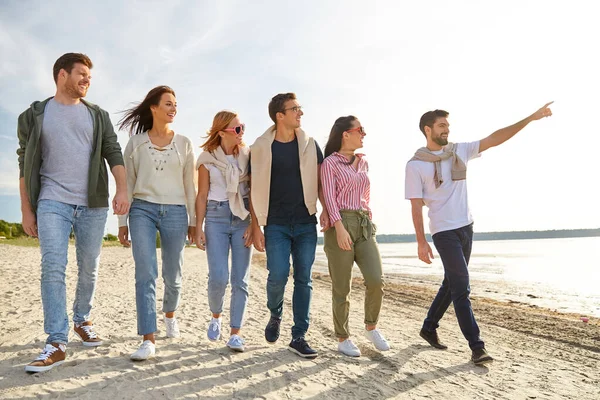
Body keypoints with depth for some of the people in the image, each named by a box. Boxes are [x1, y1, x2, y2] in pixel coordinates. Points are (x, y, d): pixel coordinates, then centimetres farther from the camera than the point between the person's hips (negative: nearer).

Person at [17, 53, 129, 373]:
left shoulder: (98, 116, 13)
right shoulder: (35, 115, 9)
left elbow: (113, 153, 4)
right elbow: (25, 164, 8)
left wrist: (122, 189, -13)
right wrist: (26, 209, 3)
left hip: (93, 205, 2)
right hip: (52, 202, -2)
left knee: (89, 269, 8)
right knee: (53, 268, -11)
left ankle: (82, 321, 29)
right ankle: (56, 343, -8)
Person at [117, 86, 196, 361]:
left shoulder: (184, 143, 9)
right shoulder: (136, 142, 6)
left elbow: (189, 185, 10)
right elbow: (127, 183, 7)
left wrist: (193, 220, 7)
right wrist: (122, 221, 3)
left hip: (175, 212, 1)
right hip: (142, 210, -1)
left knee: (172, 275, 10)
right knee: (145, 274, -11)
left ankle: (170, 315, 39)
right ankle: (148, 340, -8)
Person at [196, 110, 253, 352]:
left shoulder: (247, 155, 4)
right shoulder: (207, 158, 2)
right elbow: (202, 195, 4)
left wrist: (253, 224, -5)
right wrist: (198, 229, -1)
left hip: (242, 217, 1)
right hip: (216, 217, -1)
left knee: (241, 279, -1)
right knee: (218, 277, -9)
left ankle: (235, 333, 8)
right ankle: (216, 316, 21)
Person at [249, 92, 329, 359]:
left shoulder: (310, 145, 7)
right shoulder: (261, 148, -1)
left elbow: (320, 181, 10)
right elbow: (254, 190, 0)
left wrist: (325, 210, -4)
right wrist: (255, 227, -4)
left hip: (306, 222, 3)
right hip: (276, 224, -2)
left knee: (304, 279, 2)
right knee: (278, 275, -11)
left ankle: (298, 337, 13)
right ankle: (275, 315, 23)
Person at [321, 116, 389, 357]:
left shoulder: (363, 162, 17)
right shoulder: (330, 163, -2)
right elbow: (329, 196, -12)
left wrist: (369, 222, 18)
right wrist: (339, 227, -23)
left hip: (364, 225, 5)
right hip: (340, 225, -5)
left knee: (376, 280, -7)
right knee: (342, 288, 0)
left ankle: (371, 327, 16)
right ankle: (343, 339, 15)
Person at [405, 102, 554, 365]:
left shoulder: (460, 151, 5)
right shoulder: (415, 165, -9)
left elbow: (495, 139, 2)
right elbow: (416, 206, -10)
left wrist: (530, 118, -5)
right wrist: (421, 242, -13)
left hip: (466, 227, 6)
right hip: (443, 232, -6)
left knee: (452, 283, 14)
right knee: (461, 288, -7)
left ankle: (429, 328, 29)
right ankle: (476, 346, 1)